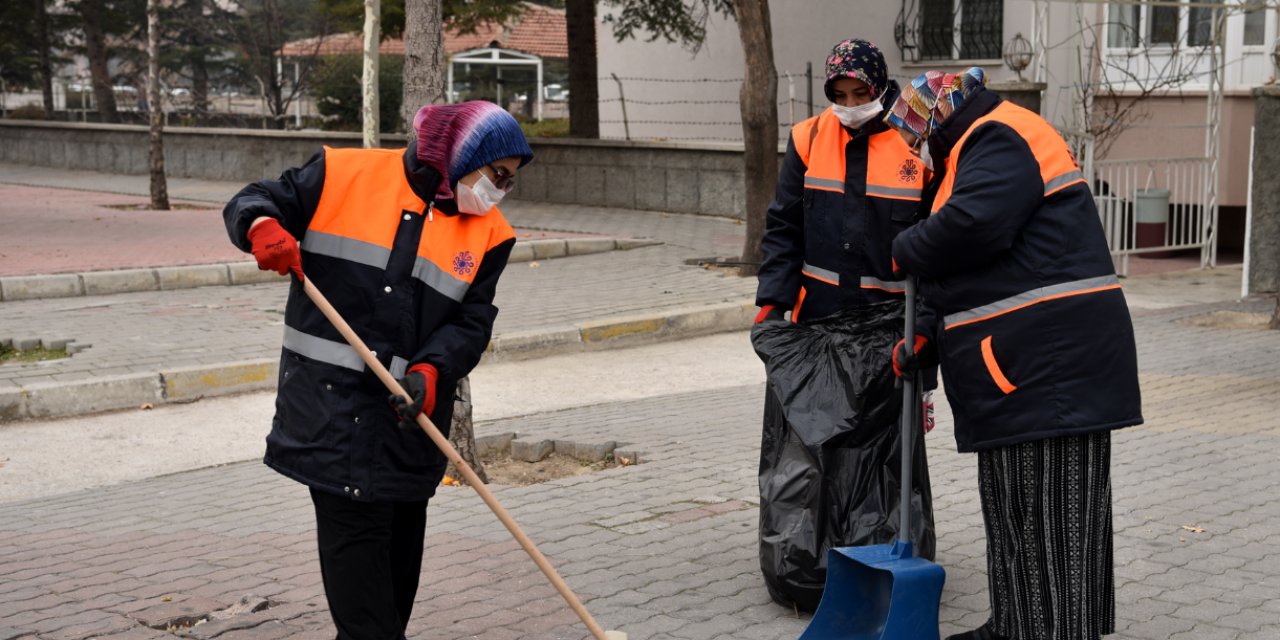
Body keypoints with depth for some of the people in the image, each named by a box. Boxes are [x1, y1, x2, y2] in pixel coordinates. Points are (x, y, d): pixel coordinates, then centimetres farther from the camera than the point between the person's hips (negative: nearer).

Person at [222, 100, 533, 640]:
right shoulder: (344, 174, -4)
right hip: (329, 397, -4)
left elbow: (471, 322, 0)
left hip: (411, 407, 4)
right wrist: (263, 226, -23)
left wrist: (431, 370, -19)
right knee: (353, 527, -6)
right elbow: (251, 202, 1)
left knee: (400, 533, 13)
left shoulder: (488, 233, 5)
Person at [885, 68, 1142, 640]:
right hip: (1032, 363, 11)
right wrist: (926, 338, 14)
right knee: (1013, 507, 16)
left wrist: (905, 250, -7)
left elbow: (972, 226, -26)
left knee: (1045, 516, -8)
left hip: (1049, 362, -11)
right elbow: (973, 276, 27)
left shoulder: (1000, 138, -8)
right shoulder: (984, 147, 26)